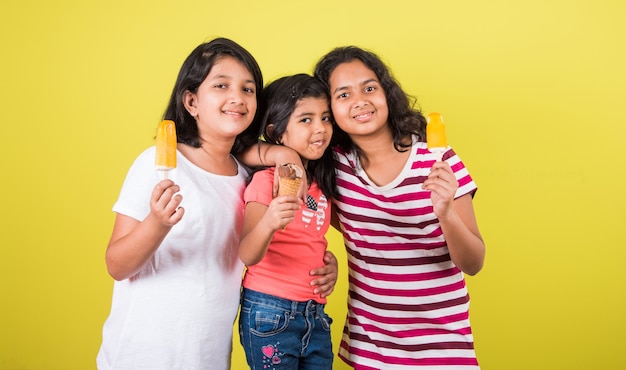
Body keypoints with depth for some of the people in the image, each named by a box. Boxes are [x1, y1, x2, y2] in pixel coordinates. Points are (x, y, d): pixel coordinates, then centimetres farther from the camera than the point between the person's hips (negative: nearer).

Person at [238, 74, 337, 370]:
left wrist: (329, 262, 3)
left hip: (315, 314, 6)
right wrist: (268, 223, -39)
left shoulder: (321, 184, 7)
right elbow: (247, 255, -21)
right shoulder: (267, 180, -10)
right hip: (270, 314, -5)